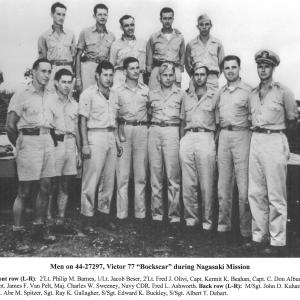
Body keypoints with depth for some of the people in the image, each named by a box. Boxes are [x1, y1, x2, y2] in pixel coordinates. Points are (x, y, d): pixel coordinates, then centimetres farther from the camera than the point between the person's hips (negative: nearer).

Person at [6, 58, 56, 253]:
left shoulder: (50, 96, 13)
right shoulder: (21, 96, -4)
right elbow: (11, 125, -4)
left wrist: (48, 138, 12)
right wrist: (19, 145, 3)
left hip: (47, 141, 6)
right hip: (29, 141, -5)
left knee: (46, 188, 8)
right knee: (24, 191, -2)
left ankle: (39, 228, 23)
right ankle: (17, 234, 8)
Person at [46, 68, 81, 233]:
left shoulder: (74, 104, 16)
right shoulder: (49, 101, 0)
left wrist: (79, 151, 17)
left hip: (70, 145, 5)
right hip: (55, 144, -5)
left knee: (65, 186, 7)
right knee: (52, 186, -2)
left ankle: (61, 220, 14)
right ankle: (48, 219, 11)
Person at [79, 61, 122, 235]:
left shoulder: (114, 94, 16)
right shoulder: (88, 93, -4)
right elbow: (83, 120, -6)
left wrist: (117, 141, 17)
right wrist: (85, 144, -13)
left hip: (111, 137, 7)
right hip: (95, 136, -6)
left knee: (110, 178, 9)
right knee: (91, 179, -6)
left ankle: (104, 214, 21)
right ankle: (87, 218, 3)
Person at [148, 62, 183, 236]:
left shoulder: (181, 94, 9)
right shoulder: (152, 94, 15)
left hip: (172, 132, -2)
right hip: (154, 131, 3)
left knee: (173, 177, -8)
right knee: (155, 175, 2)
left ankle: (174, 217, -3)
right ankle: (157, 215, 9)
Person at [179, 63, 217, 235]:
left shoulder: (214, 97, 9)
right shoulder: (187, 98, 20)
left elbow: (218, 123, 8)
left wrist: (215, 144, -2)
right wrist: (181, 141, 11)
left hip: (206, 138, -3)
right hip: (188, 139, 3)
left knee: (207, 184, -4)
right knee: (188, 184, 2)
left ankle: (207, 221, 6)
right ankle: (191, 219, 12)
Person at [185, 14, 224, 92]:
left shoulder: (217, 43, 12)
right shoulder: (191, 44, 10)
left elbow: (221, 63, 15)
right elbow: (187, 64, 15)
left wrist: (215, 76, 7)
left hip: (213, 81, 1)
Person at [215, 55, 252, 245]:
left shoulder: (248, 90, -1)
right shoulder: (220, 92, 16)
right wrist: (220, 129, 12)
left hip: (241, 136, -5)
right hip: (223, 137, 5)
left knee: (243, 186, -6)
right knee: (223, 185, 8)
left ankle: (246, 231, 4)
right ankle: (224, 226, 17)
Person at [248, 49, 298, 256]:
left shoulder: (283, 92, 1)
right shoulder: (252, 95, 16)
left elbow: (292, 121, 6)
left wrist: (279, 138, 7)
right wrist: (258, 135, 10)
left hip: (275, 141, -5)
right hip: (256, 141, 5)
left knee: (276, 195, -4)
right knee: (255, 193, 5)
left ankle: (277, 242, 3)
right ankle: (259, 237, 14)